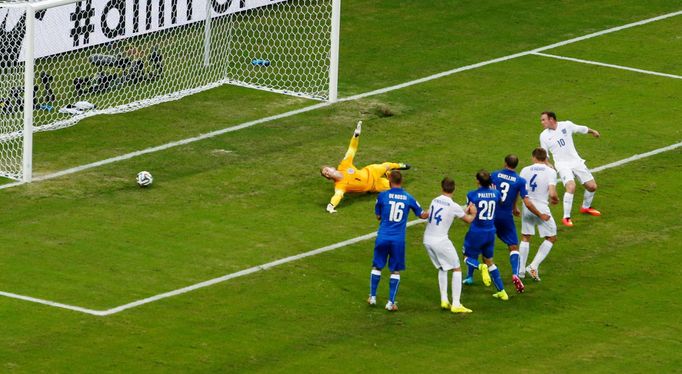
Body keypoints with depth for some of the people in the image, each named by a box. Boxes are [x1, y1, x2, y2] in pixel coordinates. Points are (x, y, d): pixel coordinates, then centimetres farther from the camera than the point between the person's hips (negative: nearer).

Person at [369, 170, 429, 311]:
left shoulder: (382, 195, -3)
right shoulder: (408, 198, 1)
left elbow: (378, 216, 6)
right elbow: (422, 215, 12)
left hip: (383, 237, 0)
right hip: (398, 240, 0)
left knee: (377, 267, 16)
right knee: (395, 271, 9)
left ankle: (372, 297, 22)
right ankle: (391, 302, 6)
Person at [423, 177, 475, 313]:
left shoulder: (434, 201, 4)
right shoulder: (453, 206, -12)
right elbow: (469, 219, 1)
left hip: (427, 240, 6)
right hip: (441, 241, -6)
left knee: (442, 268, 24)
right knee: (456, 269, 4)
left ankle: (444, 300, 18)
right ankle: (456, 304, -3)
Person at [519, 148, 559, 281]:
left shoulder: (525, 170, 2)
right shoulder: (550, 172, -7)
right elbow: (552, 194, -16)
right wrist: (556, 200, 7)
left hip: (527, 208, 3)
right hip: (542, 209, -3)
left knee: (525, 238, 18)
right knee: (551, 238, 12)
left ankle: (520, 270, 17)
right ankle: (534, 266, 1)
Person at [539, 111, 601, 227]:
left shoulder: (566, 125, -3)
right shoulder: (544, 136, -2)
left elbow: (581, 129, 14)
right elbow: (544, 154, 7)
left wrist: (593, 131, 28)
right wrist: (548, 164, -10)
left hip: (576, 161, 3)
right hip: (562, 164, -3)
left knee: (592, 186, 6)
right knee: (571, 187, -28)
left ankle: (586, 207, 35)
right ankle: (566, 218, -20)